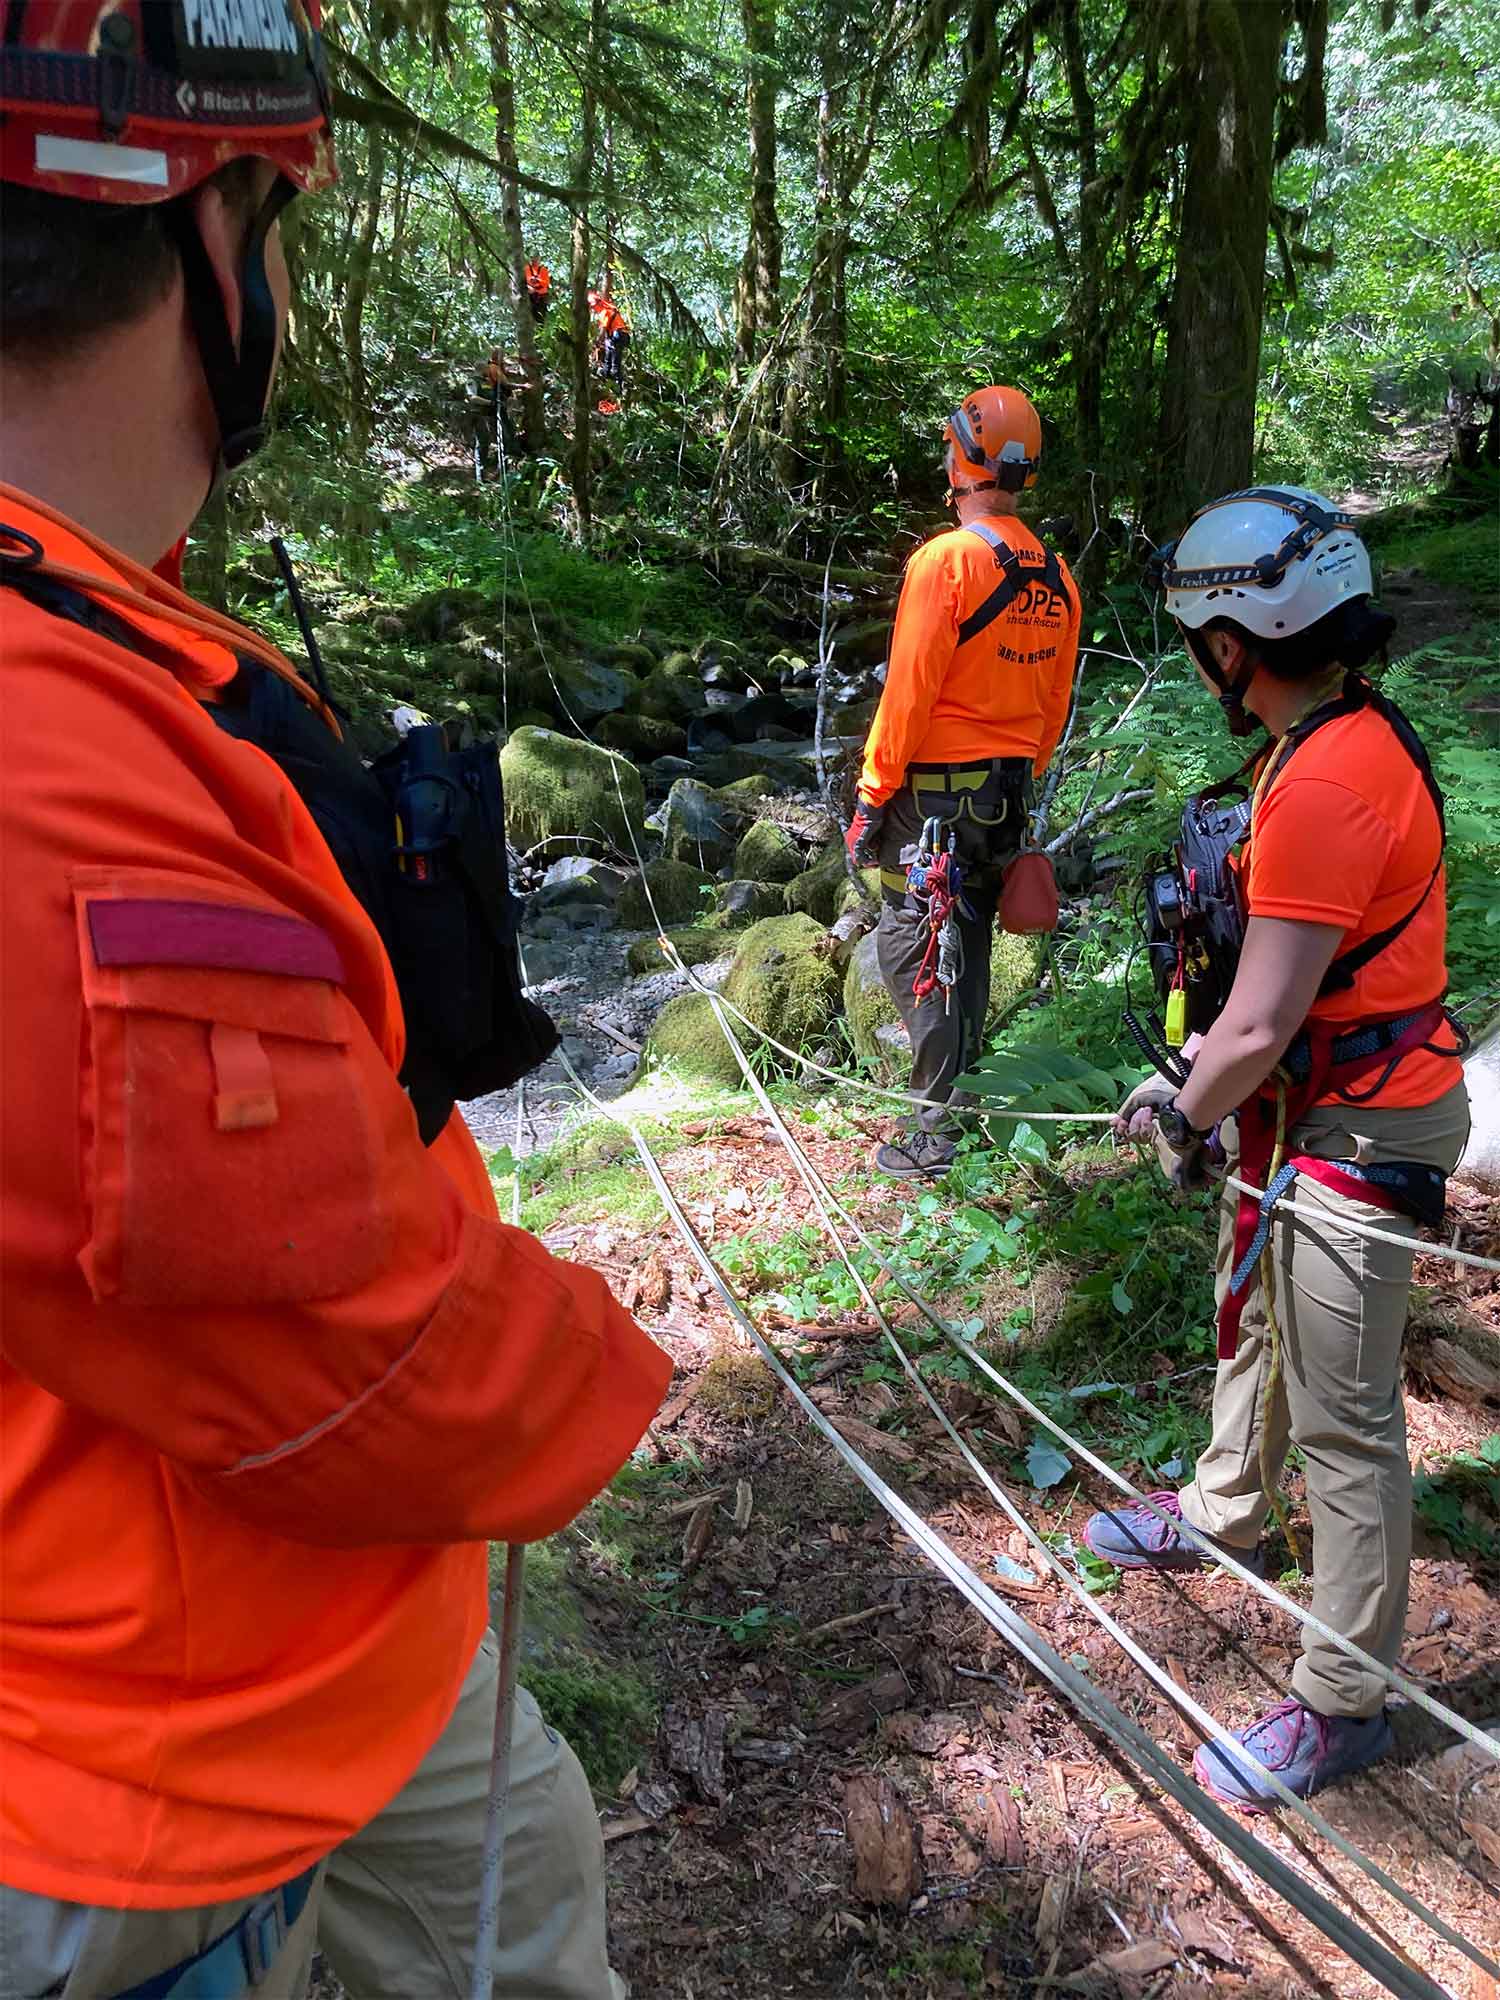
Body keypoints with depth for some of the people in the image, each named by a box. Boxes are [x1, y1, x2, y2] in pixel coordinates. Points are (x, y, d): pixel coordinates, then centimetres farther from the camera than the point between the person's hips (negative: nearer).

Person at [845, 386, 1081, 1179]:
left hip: (932, 789, -7)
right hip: (1007, 794, 7)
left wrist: (872, 793, -10)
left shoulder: (946, 558, -16)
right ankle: (954, 1091, 29)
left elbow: (909, 690, -17)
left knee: (910, 950, 0)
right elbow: (1056, 701, 12)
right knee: (970, 945, 17)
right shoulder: (1055, 575, 6)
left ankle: (934, 1135, 0)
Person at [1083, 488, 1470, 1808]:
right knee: (1256, 1324, 28)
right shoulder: (1352, 735, 5)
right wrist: (1192, 1090, 9)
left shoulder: (1328, 783, -28)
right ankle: (1223, 1516, 53)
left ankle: (1343, 1703, 19)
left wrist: (1185, 1118, -8)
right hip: (1312, 1098, 10)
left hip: (1357, 1129, -10)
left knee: (1344, 1422, 3)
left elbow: (1258, 1026, -26)